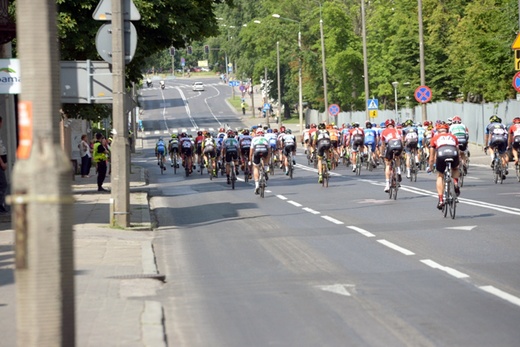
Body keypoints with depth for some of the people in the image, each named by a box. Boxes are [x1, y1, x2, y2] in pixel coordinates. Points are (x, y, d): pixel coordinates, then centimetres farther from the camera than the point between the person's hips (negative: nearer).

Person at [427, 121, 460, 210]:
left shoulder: (435, 138, 30)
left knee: (440, 176, 20)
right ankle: (455, 182, 8)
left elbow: (432, 156, 34)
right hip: (453, 154, 1)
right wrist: (458, 164, 56)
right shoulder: (453, 137, 34)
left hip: (441, 154, -1)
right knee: (455, 169, 36)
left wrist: (430, 167, 48)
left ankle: (440, 200, 9)